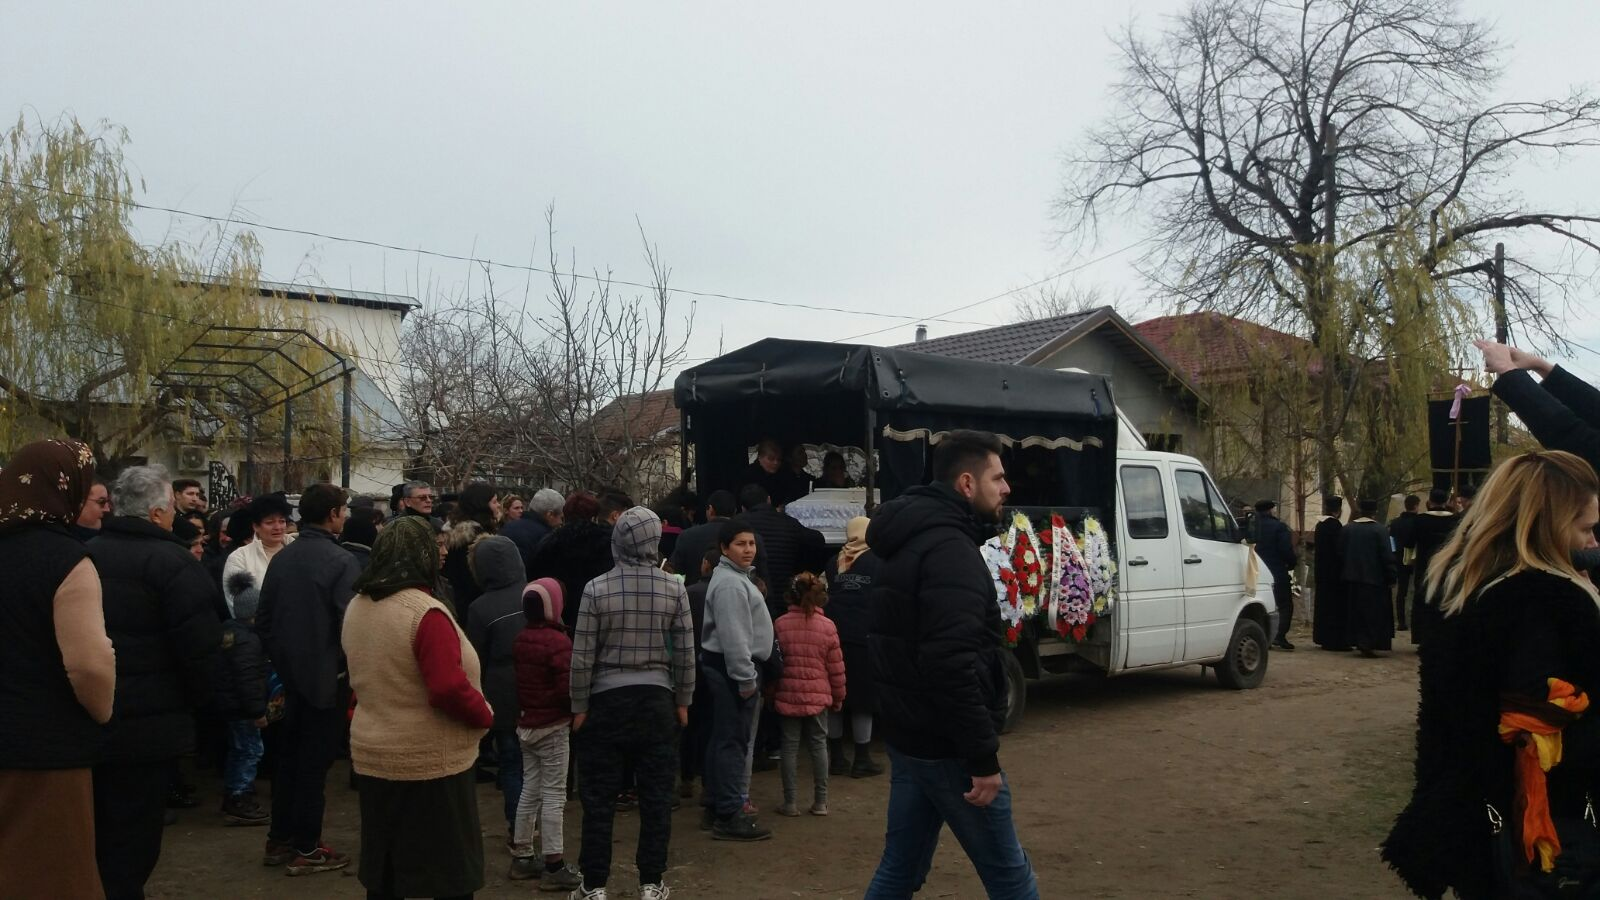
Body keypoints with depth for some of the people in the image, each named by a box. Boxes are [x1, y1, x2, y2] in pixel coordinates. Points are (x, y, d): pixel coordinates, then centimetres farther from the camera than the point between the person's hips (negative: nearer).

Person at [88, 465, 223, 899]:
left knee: (95, 835, 21)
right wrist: (198, 700, -2)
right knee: (131, 840, 4)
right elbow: (201, 647, -20)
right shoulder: (173, 562, -16)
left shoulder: (86, 555, 6)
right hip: (147, 726, -7)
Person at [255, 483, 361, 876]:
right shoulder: (342, 561, -18)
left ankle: (279, 840, 25)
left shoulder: (280, 558, 3)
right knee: (314, 762, 2)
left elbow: (263, 618, 8)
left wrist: (280, 659, 17)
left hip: (290, 674, 7)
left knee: (287, 757, 17)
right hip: (326, 676, -7)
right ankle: (305, 849, 10)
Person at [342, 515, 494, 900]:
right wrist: (486, 716, -10)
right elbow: (449, 689, -25)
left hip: (372, 756, 8)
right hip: (431, 762, -7)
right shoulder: (425, 612, -21)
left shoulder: (355, 608, 5)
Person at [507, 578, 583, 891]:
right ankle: (554, 866, 2)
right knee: (554, 794, -2)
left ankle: (522, 858, 22)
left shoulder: (521, 639, 4)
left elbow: (515, 679, 12)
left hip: (526, 724, 7)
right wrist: (576, 708, -4)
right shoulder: (558, 641, -19)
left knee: (530, 790, 16)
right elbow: (567, 688, -21)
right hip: (553, 727, -7)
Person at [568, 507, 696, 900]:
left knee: (599, 798, 7)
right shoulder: (674, 589, -5)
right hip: (657, 700, 2)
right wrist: (683, 702, 11)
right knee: (656, 796, 10)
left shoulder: (597, 589, -9)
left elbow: (582, 656, -8)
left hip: (607, 700, -1)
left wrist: (579, 707, 2)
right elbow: (685, 653, -1)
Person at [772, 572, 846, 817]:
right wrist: (838, 697, 12)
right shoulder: (827, 626, -4)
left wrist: (771, 694, 14)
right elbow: (836, 667, -1)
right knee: (819, 745, 11)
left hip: (787, 695, 0)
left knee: (790, 746, 7)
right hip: (818, 696, 0)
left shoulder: (780, 624, -5)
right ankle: (820, 801, 15)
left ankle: (790, 803, 10)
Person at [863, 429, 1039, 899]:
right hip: (946, 748, -10)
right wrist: (984, 758, -23)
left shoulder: (914, 543, 13)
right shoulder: (950, 551, -19)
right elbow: (952, 665, -28)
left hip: (910, 739, 10)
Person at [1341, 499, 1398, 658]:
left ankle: (1359, 641, 18)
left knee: (1357, 611, 15)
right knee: (1374, 613, 1)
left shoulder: (1348, 528, 2)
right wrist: (1391, 577, -7)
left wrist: (1344, 572, 16)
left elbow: (1340, 553, 6)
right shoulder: (1380, 529, -12)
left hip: (1352, 578, 5)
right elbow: (1387, 555, -13)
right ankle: (1367, 643, -9)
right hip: (1374, 578, -5)